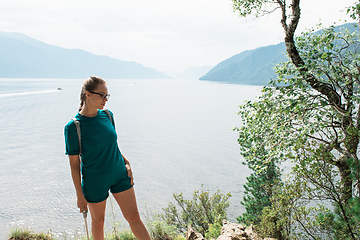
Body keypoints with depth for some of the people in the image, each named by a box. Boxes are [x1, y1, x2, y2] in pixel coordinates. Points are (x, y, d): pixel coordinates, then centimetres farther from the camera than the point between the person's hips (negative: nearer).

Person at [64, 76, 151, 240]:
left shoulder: (107, 115, -2)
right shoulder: (73, 127, -17)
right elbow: (74, 164, -11)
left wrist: (126, 163, 3)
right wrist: (80, 195, -8)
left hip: (119, 174, 4)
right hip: (94, 181, -3)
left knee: (134, 217, 9)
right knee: (98, 221, 18)